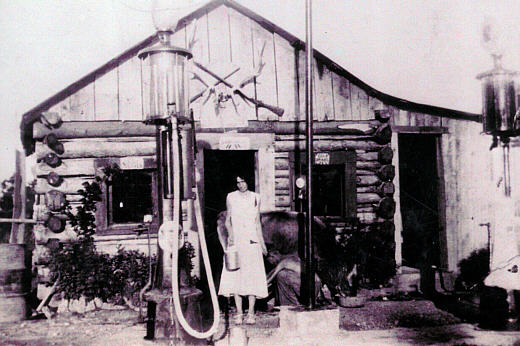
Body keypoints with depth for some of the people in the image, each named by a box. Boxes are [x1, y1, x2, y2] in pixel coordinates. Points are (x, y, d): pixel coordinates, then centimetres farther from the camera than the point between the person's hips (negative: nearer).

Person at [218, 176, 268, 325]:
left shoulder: (255, 198, 8)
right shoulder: (231, 197, 6)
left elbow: (257, 222, 13)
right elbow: (228, 220, 9)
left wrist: (262, 242, 9)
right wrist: (230, 234, -9)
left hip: (252, 241, 0)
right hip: (235, 240, 0)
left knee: (252, 275, -2)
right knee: (235, 275, -3)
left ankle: (251, 313, 4)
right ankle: (239, 312, 5)